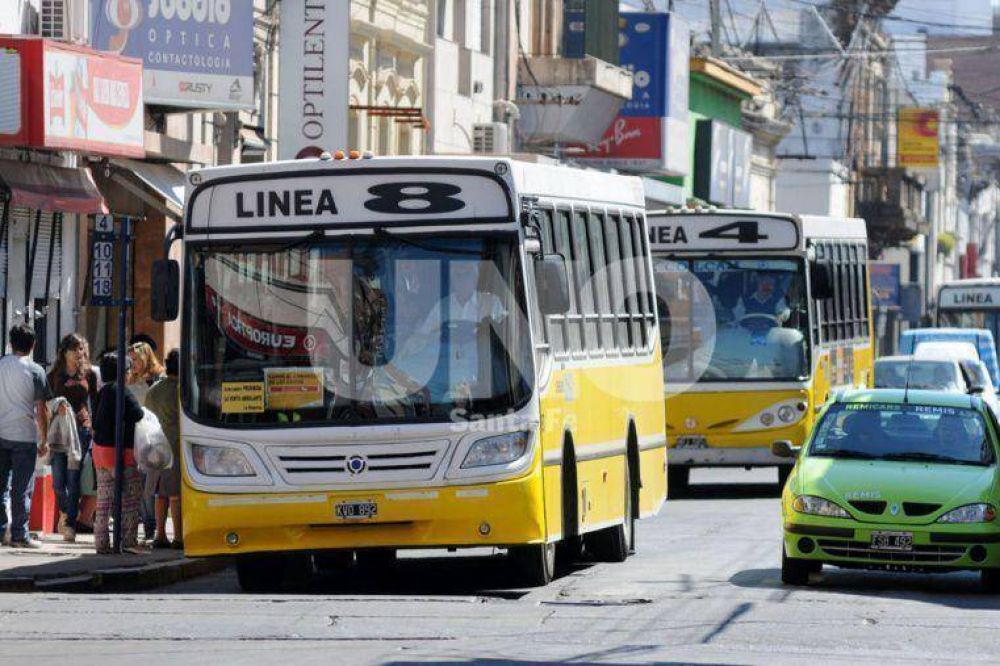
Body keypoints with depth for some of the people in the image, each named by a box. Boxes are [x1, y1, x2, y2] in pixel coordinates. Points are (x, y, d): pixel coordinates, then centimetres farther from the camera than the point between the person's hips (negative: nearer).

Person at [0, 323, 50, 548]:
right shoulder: (35, 370, -5)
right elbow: (41, 409, -4)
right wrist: (43, 440, 5)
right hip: (24, 436, -3)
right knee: (22, 488, 1)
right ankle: (19, 535, 1)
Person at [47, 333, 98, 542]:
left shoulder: (89, 374, 8)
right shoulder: (54, 375, 7)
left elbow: (95, 403, 12)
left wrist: (96, 428, 8)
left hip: (82, 428, -1)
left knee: (73, 478, -7)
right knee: (58, 480, -1)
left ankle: (70, 524, -4)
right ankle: (64, 512, 28)